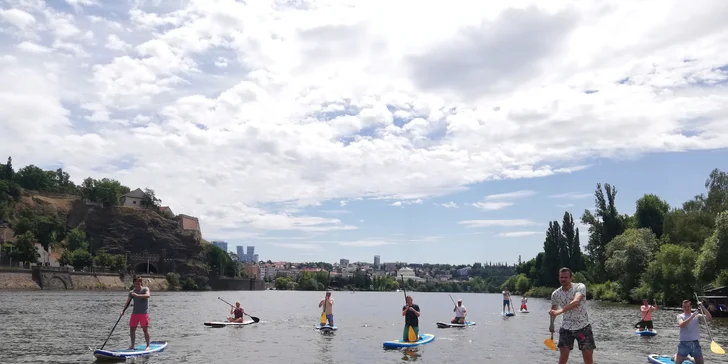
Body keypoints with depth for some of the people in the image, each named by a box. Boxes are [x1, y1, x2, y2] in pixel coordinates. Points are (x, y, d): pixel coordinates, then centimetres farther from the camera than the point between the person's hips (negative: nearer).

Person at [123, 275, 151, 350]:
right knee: (132, 329, 6)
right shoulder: (132, 292, 10)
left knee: (145, 329, -5)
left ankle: (148, 346, 3)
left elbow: (148, 295, -24)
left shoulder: (145, 289, -4)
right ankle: (132, 345, 20)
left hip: (144, 313, -5)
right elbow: (127, 302, 3)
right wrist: (123, 310, -11)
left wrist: (137, 295, -33)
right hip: (135, 313, 5)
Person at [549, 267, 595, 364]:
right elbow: (554, 310, 14)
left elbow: (576, 302, -38)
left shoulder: (580, 287, -18)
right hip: (566, 328, 2)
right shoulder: (555, 294, -4)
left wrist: (560, 311, -49)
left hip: (583, 327, -2)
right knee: (563, 355, -4)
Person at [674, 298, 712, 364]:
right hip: (684, 344, -2)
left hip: (695, 343, 2)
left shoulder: (697, 316, 6)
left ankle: (690, 359, 29)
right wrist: (692, 316, -25)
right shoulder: (680, 316, -1)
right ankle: (676, 356, 28)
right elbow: (681, 325, -21)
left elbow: (709, 318, -9)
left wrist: (702, 307, -16)